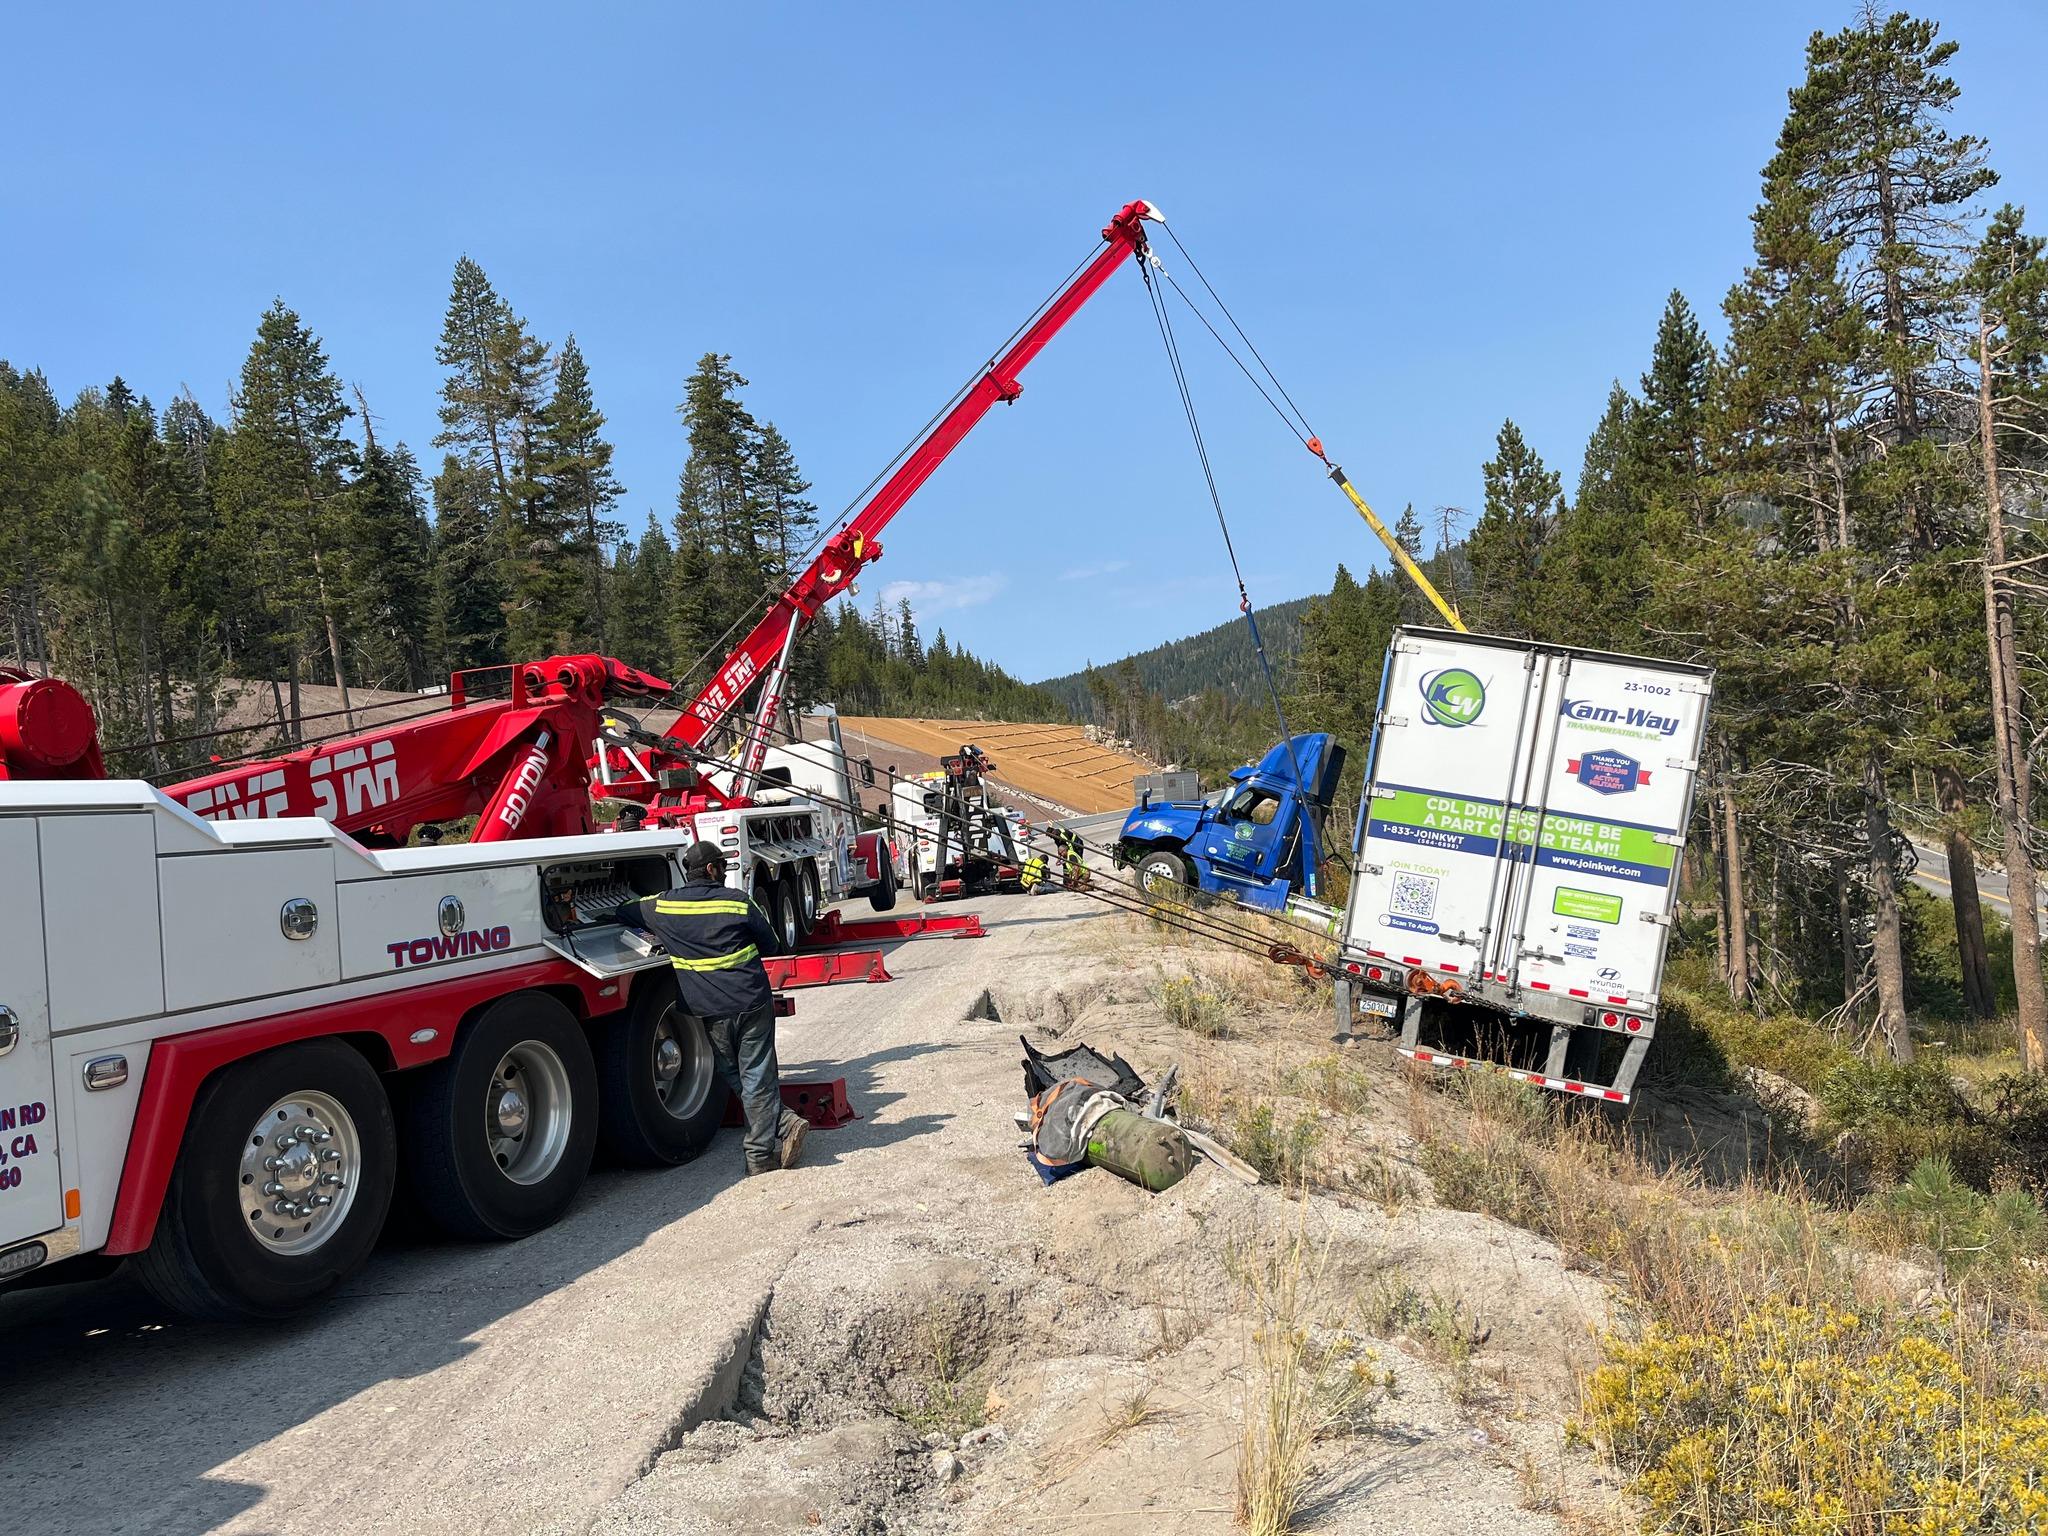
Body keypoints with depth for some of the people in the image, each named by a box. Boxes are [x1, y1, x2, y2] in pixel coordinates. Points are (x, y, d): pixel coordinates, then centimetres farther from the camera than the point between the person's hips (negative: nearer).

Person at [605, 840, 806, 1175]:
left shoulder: (663, 906, 0)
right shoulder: (738, 901, -3)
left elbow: (618, 915, 14)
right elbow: (771, 945, 7)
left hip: (712, 1011, 1)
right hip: (753, 1002, -1)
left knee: (733, 1076, 16)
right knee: (757, 1077, 6)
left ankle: (784, 1123, 7)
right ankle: (760, 1154, 8)